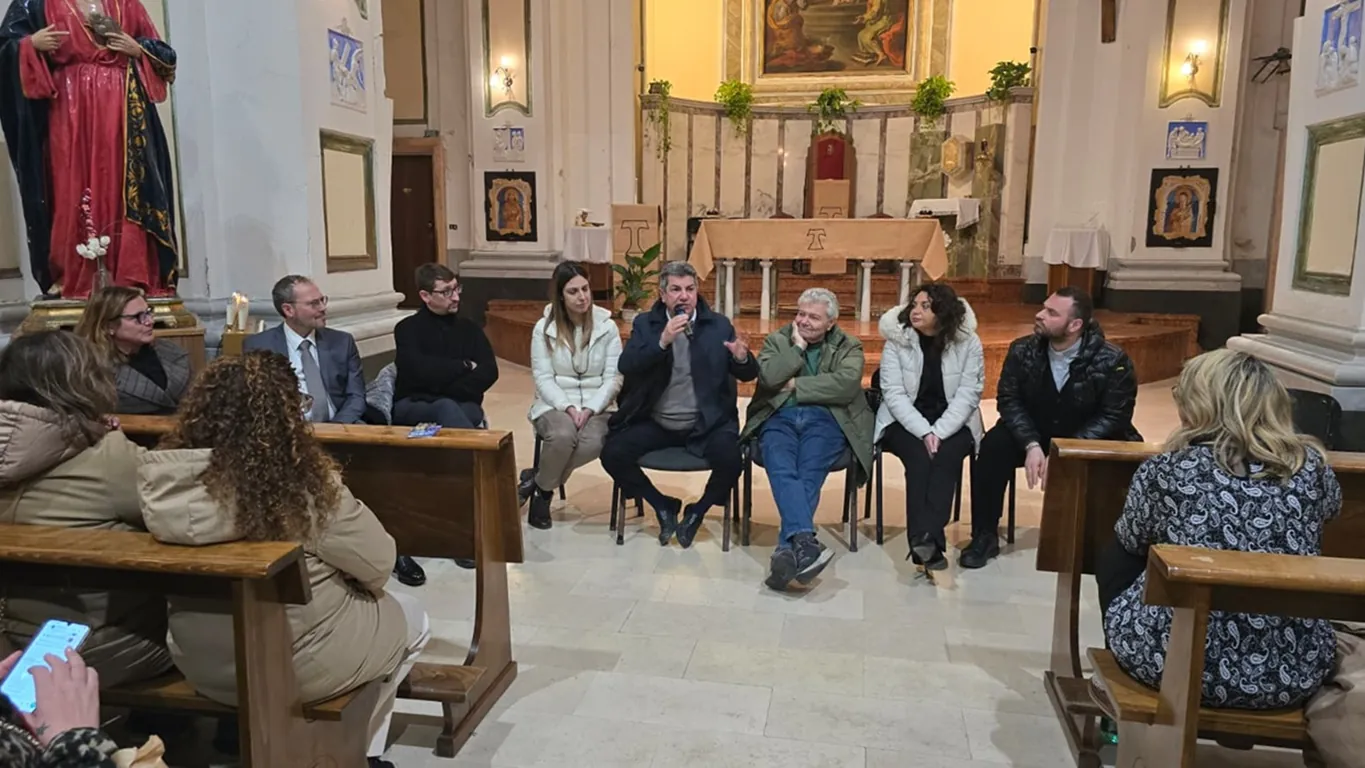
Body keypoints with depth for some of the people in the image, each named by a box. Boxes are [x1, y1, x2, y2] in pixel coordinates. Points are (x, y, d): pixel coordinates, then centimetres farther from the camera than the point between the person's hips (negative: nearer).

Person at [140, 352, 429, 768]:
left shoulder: (166, 476, -12)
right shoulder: (307, 483, -26)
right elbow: (378, 564, -15)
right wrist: (351, 586, 7)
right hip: (296, 666, -6)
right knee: (411, 618, 22)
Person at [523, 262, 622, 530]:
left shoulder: (607, 326, 1)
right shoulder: (544, 328, 0)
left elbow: (613, 378, -2)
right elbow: (543, 378, -4)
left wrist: (590, 410, -16)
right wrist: (568, 408, -19)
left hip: (596, 407, 1)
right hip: (555, 405, -1)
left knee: (593, 443, -34)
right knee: (563, 435, -37)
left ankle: (538, 480, -9)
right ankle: (544, 489, -7)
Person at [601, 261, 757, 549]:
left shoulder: (719, 325, 2)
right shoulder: (645, 323, 3)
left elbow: (749, 375, 0)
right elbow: (626, 366, -12)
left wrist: (742, 358, -24)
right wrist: (663, 341, -25)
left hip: (705, 423, -1)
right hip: (655, 422, 1)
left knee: (730, 460, -28)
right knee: (613, 454, -19)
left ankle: (697, 511, 5)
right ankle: (663, 505, 7)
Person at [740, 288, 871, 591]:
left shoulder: (849, 347, 16)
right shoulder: (777, 340, 20)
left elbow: (846, 385, -6)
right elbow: (768, 377, -1)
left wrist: (795, 386, -2)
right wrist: (797, 346, 3)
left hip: (825, 419, -1)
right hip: (779, 417, 1)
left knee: (808, 474, -31)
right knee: (782, 471, -32)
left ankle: (786, 550, -42)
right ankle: (804, 542, -48)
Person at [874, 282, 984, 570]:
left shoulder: (968, 342, -4)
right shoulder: (897, 340, -4)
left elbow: (968, 394, -9)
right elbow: (894, 394, -10)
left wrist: (939, 432, -22)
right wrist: (924, 432, -22)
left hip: (953, 424, 0)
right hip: (905, 423, 0)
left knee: (946, 456, -31)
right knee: (919, 457, -30)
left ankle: (926, 537, -38)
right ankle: (927, 541, -34)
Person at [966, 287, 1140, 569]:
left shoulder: (1113, 361, -17)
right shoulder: (1022, 351, -8)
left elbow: (1114, 417, -17)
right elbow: (1009, 400, -8)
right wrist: (1031, 445, -25)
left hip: (1087, 442, -2)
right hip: (1033, 436, 2)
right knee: (992, 447, -25)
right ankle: (984, 536, -12)